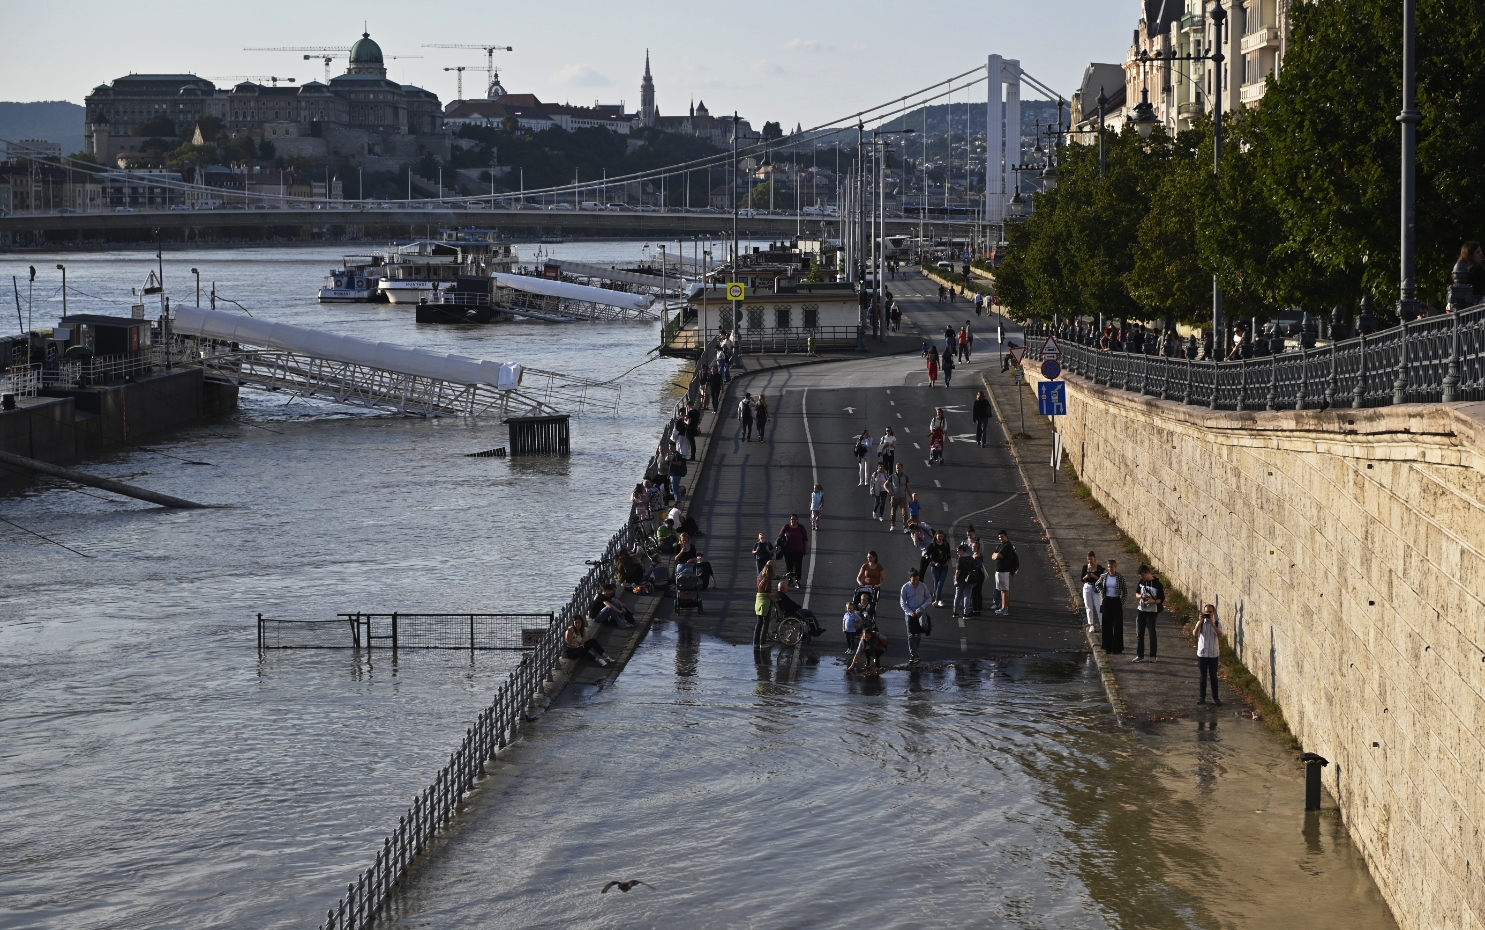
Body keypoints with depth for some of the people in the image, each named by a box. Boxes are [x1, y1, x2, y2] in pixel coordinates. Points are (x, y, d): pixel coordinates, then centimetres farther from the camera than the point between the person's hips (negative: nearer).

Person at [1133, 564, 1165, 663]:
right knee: (1139, 633, 7)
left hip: (1151, 612, -5)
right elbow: (1136, 594, 14)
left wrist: (1153, 601, -27)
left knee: (1152, 633, 2)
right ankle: (1140, 655, 14)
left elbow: (1162, 599, -8)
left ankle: (1153, 656, 12)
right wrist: (1141, 596, -9)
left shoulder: (1157, 584, -11)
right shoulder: (1141, 582, 5)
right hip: (1140, 610, 5)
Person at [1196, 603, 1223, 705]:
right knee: (1203, 677, 6)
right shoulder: (1200, 623, -2)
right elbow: (1195, 633, -19)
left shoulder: (1217, 623, -2)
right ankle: (1202, 697, 13)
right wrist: (1201, 621, -27)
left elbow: (1220, 634, -19)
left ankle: (1215, 697, 15)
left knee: (1213, 677, 7)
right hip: (1202, 654, 0)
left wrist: (1212, 624, -27)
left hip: (1213, 654, 0)